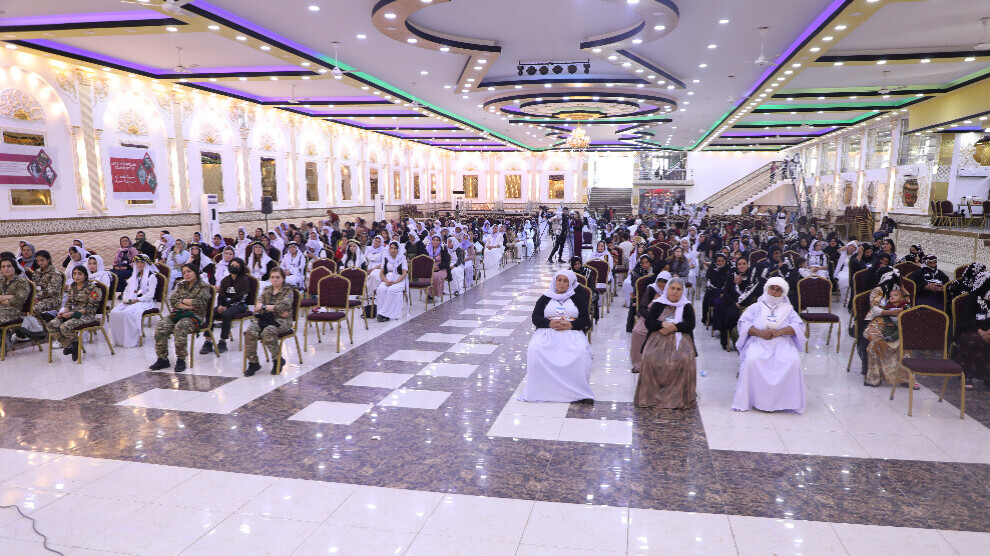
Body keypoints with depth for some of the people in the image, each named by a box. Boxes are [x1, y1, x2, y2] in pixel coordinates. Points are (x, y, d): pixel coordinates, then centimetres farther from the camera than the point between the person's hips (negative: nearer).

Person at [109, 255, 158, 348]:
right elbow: (127, 290, 23)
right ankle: (117, 340, -15)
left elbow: (150, 295, -8)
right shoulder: (134, 275, 24)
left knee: (126, 313, -33)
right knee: (114, 312, -20)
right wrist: (125, 298, 1)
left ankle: (130, 341, -26)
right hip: (130, 301, 7)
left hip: (145, 302, -7)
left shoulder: (151, 276, 1)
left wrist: (135, 300, -16)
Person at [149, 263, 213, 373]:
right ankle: (162, 359, -15)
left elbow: (200, 303, -12)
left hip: (195, 316, -6)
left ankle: (181, 360, -26)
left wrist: (182, 300, -2)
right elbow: (172, 300, 7)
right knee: (160, 327, -21)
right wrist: (188, 306, -8)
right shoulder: (180, 285, 20)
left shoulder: (203, 286, 2)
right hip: (177, 314, 6)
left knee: (180, 328, -36)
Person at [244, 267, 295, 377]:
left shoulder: (288, 291, 5)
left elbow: (284, 306, -13)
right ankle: (253, 362, -13)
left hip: (282, 320, -4)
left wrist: (264, 307, -9)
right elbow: (258, 306, 5)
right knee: (250, 332, -25)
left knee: (267, 332, -35)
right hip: (264, 318, 4)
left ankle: (278, 360, -14)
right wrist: (276, 310, -10)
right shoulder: (267, 290, 19)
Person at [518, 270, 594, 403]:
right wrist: (550, 323, -10)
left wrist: (570, 325, -10)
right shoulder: (545, 298, 23)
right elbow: (535, 318, 10)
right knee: (535, 349, -32)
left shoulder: (578, 299, 22)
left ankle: (577, 389, -27)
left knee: (580, 351, -35)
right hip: (547, 331, 1)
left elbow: (585, 319, 11)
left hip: (572, 332, -1)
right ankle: (542, 388, -26)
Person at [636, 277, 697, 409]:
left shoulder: (686, 306, 15)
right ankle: (651, 394, -17)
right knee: (650, 358, -30)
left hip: (680, 340, 0)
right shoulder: (658, 304, 15)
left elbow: (690, 324, 0)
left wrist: (673, 327, -12)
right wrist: (663, 324, -16)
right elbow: (648, 322, 3)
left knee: (684, 359, -32)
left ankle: (679, 397, -19)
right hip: (658, 339, 0)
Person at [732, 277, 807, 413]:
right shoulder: (756, 307, 21)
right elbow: (743, 323, 6)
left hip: (782, 342, 1)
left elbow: (799, 326, 6)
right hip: (758, 342, -1)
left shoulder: (788, 309, 23)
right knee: (752, 360, -33)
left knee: (793, 362, -30)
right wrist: (760, 332, -12)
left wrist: (779, 332, -11)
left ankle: (787, 401, -20)